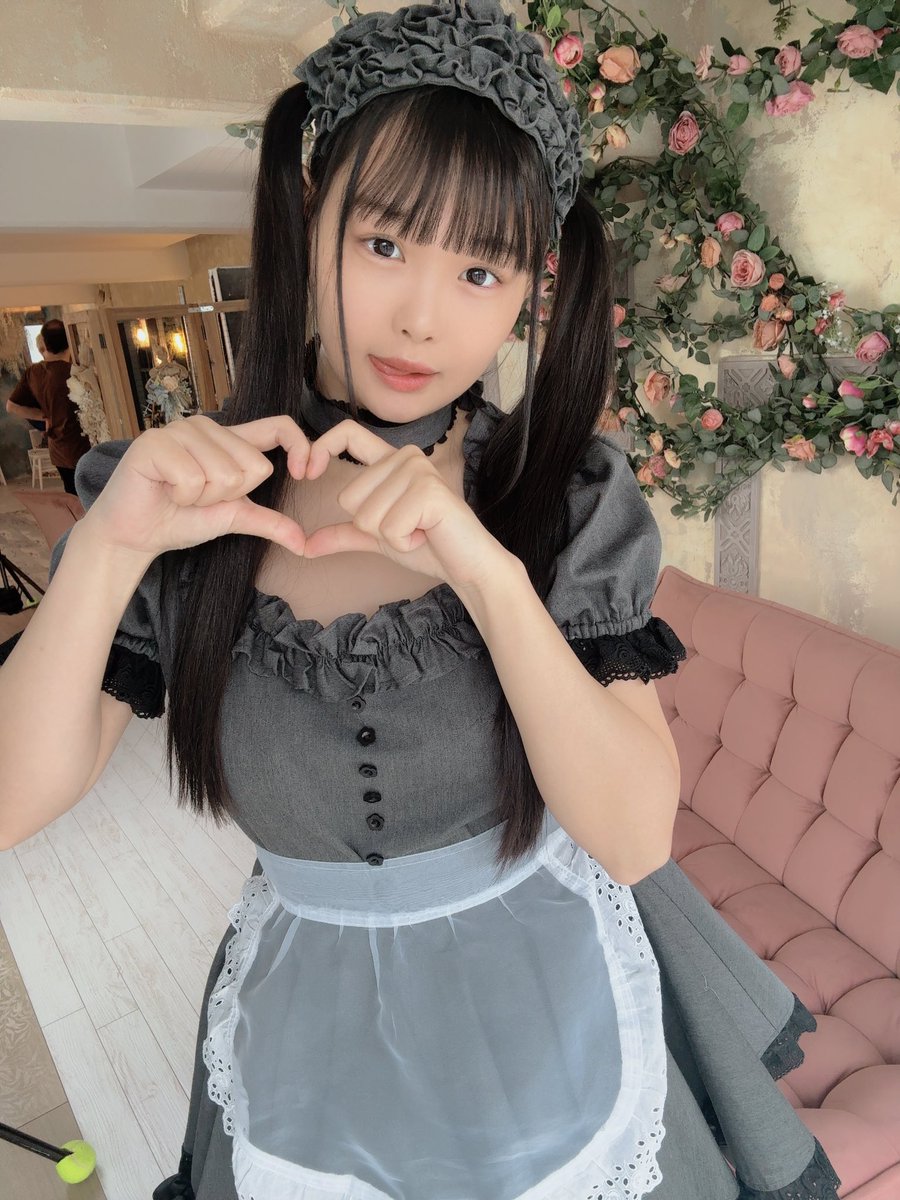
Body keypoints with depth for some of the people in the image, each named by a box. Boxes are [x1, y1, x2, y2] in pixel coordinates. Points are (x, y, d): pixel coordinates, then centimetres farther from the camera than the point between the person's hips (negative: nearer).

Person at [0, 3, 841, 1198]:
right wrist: (108, 546, -31)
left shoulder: (568, 496, -16)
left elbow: (636, 834, -23)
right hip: (313, 1032, 1)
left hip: (550, 1012, 0)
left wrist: (486, 571, -35)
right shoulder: (190, 489, -14)